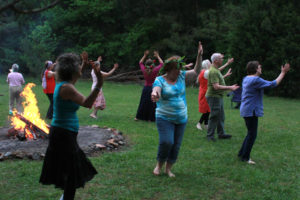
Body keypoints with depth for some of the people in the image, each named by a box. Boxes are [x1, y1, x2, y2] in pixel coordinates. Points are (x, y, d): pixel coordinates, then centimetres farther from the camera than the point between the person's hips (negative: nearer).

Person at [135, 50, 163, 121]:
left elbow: (140, 62, 10)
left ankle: (138, 117, 20)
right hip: (153, 88, -4)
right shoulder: (155, 70, -17)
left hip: (146, 88, 4)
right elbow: (161, 63, -4)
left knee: (143, 102, 14)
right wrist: (157, 56, 5)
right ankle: (150, 118, 9)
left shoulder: (144, 70, -8)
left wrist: (145, 56, 13)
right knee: (152, 103, 6)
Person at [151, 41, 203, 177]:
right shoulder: (160, 80, -9)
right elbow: (156, 91, -26)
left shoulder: (181, 76, 5)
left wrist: (199, 56, -5)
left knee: (176, 145, 6)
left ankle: (168, 168, 22)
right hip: (165, 118, -5)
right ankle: (159, 165, 7)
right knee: (166, 142, -18)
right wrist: (155, 94, -51)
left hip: (181, 119, 5)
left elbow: (196, 72, 7)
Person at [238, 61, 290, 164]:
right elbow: (273, 84, -17)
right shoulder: (256, 80, -18)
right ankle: (245, 157, 6)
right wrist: (283, 73, -7)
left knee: (250, 133, 18)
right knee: (252, 134, -1)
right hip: (251, 111, -10)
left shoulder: (246, 78, 10)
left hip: (246, 110, 10)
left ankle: (242, 153, 25)